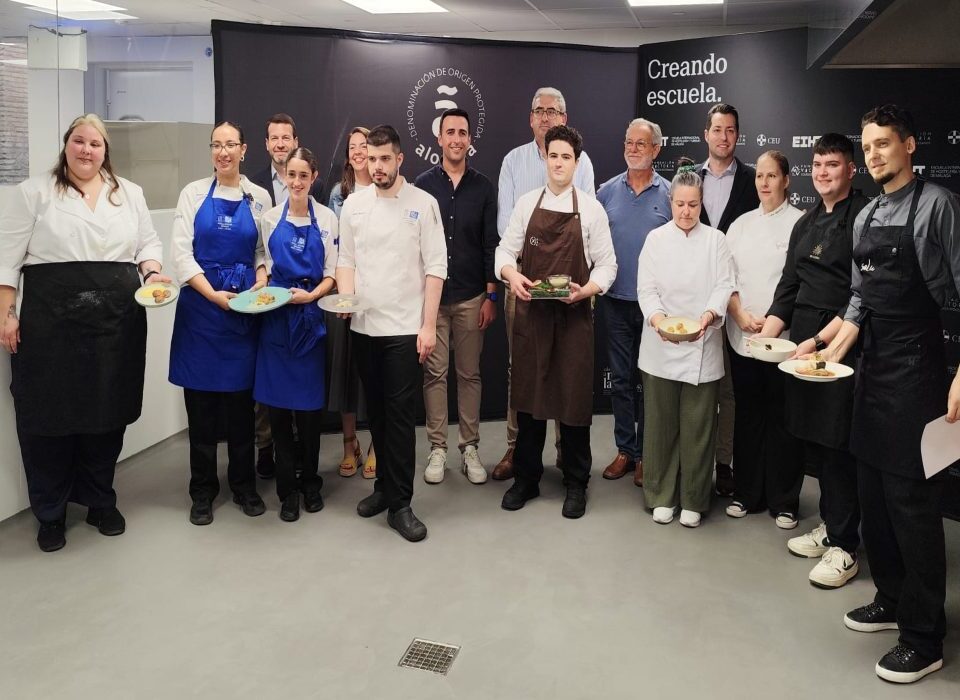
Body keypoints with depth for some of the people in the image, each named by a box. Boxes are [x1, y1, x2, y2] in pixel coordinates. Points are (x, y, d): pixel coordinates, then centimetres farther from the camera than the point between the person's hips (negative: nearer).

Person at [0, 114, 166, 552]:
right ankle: (50, 513, 21)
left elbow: (148, 243, 15)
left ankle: (100, 502, 28)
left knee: (107, 411, 10)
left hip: (117, 322, 3)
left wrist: (152, 273, -7)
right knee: (49, 415, 4)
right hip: (52, 322, -2)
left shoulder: (129, 194, 12)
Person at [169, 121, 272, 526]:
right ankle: (203, 491, 16)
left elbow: (264, 253, 9)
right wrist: (213, 294, -13)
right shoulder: (194, 193, 4)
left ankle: (244, 485, 20)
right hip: (200, 303, -1)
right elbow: (181, 252, -2)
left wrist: (260, 286, -10)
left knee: (241, 398, 6)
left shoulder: (259, 198, 7)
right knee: (201, 400, 3)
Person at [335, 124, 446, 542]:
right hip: (363, 326, 4)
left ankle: (400, 504, 5)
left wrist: (429, 326, -10)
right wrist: (345, 297, -9)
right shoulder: (353, 205, 7)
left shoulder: (423, 203, -3)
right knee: (376, 411, 13)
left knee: (400, 414, -2)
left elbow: (435, 268, -5)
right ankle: (385, 485, 28)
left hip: (404, 327, -4)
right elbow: (346, 261, 11)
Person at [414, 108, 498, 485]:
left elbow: (491, 243, 4)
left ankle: (470, 447, 16)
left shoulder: (483, 187, 5)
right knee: (434, 372, 3)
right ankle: (437, 448, 13)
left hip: (471, 297, 1)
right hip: (431, 294, 0)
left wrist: (490, 296, 0)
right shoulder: (423, 184, 2)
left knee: (469, 373, 7)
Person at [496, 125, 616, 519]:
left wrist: (585, 290, -18)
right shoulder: (526, 204, 5)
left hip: (573, 315, -2)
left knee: (574, 398, 4)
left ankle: (576, 484, 20)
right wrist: (511, 275, -16)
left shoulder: (591, 209, 0)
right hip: (530, 312, 2)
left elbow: (606, 264, 0)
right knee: (528, 395, 9)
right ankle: (526, 479, 24)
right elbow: (505, 251, 6)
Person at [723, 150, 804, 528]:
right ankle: (746, 493, 22)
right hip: (741, 337, 4)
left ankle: (783, 501, 14)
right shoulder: (740, 225, 12)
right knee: (747, 414, 11)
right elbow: (727, 278, 8)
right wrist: (742, 317, -6)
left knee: (781, 417, 2)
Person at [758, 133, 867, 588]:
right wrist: (767, 332, 3)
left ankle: (843, 546, 9)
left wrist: (822, 340, -17)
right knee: (811, 437, 11)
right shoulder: (806, 223, 17)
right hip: (801, 340, 7)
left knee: (837, 444, -3)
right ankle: (829, 525, 28)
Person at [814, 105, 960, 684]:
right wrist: (841, 344, 5)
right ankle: (892, 599, 33)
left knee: (911, 498, -4)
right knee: (873, 490, 15)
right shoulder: (866, 217, 13)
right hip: (871, 364, 8)